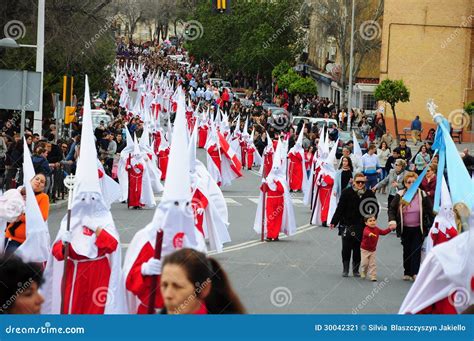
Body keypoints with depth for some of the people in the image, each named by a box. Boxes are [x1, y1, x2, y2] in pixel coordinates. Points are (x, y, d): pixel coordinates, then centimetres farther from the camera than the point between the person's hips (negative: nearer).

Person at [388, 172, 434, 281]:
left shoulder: (422, 195, -7)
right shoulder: (400, 195, -5)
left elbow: (430, 211, -2)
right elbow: (391, 209, -1)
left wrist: (431, 225, -4)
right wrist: (392, 220, -19)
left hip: (418, 228, -2)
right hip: (405, 228, 2)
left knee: (416, 250, -6)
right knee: (407, 250, 13)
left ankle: (415, 273, -5)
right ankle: (407, 273, 22)